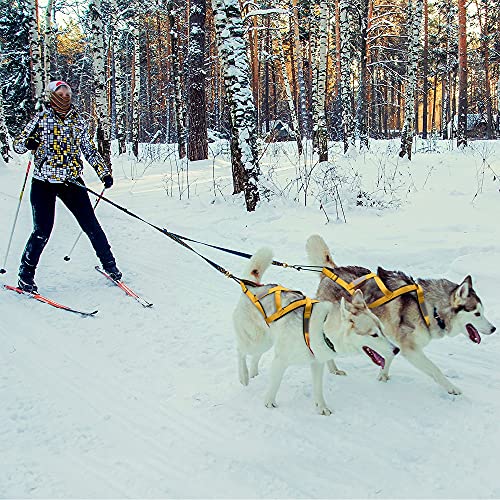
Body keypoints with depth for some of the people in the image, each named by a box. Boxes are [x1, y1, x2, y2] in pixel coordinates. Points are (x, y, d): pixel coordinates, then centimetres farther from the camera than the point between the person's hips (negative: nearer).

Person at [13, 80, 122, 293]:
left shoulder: (77, 120, 10)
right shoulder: (41, 118, 2)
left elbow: (89, 149, 17)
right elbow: (17, 145, 2)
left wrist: (104, 172, 9)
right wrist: (28, 143, -22)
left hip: (72, 180, 3)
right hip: (44, 181, -3)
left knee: (91, 225, 0)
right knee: (43, 230, -9)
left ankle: (109, 264, 16)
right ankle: (26, 274, 8)